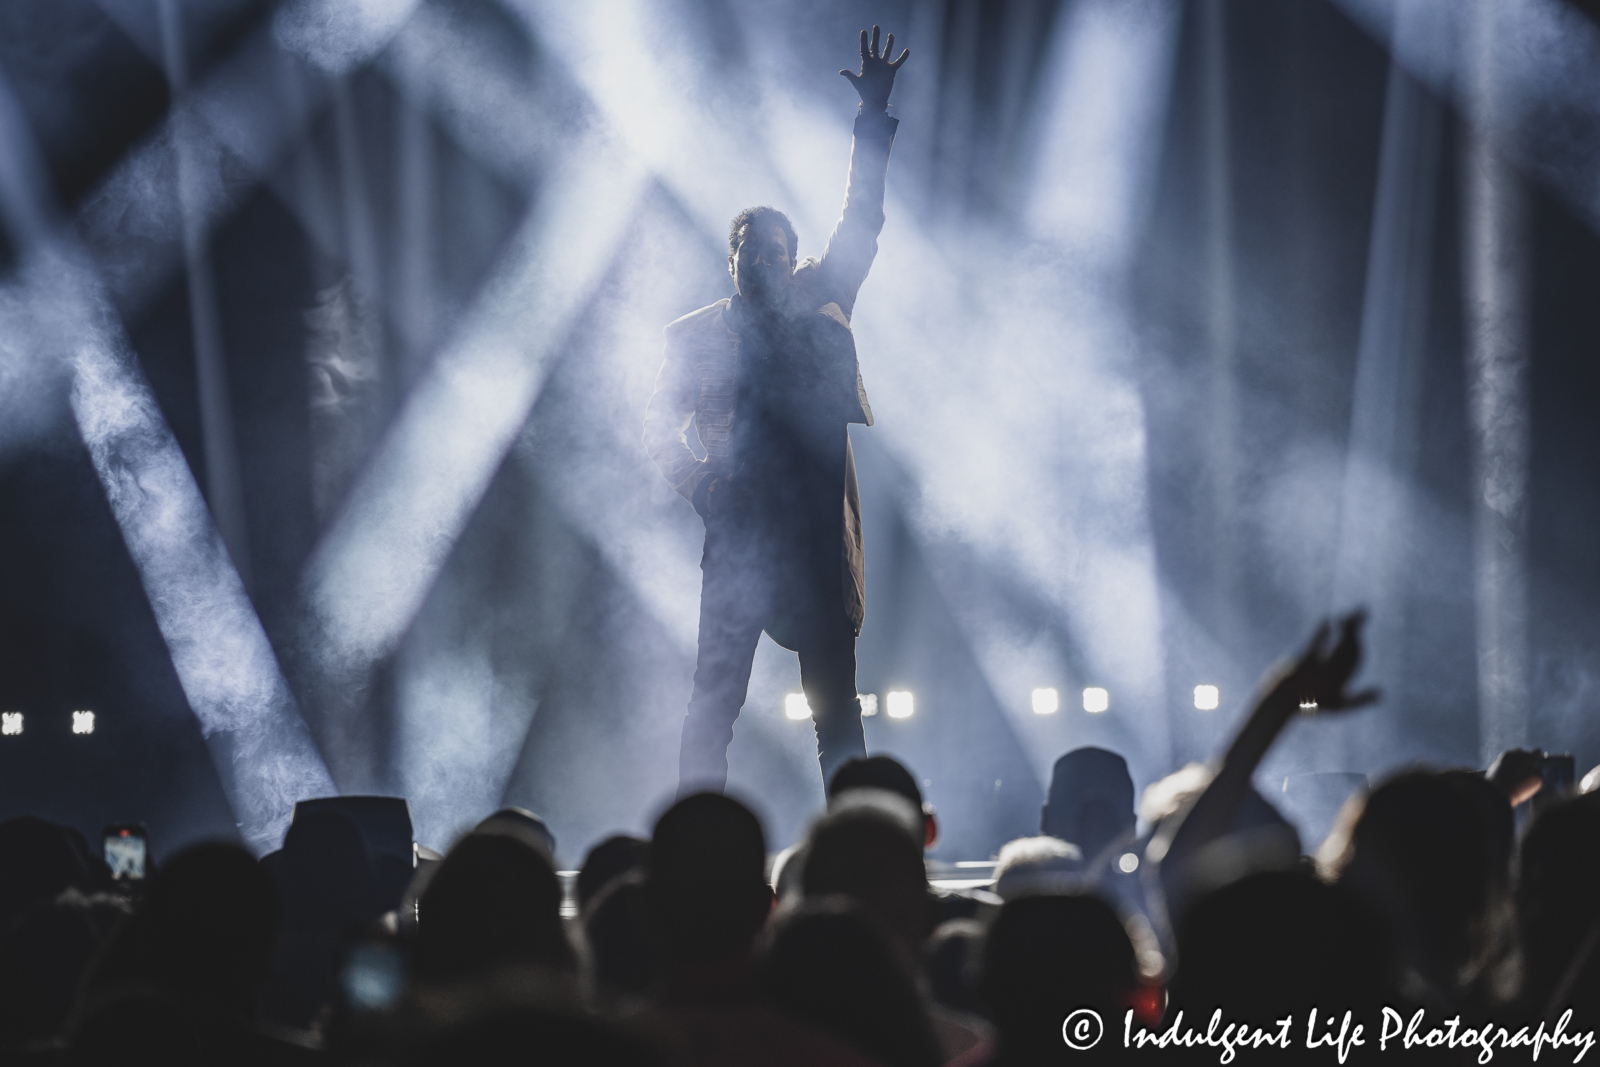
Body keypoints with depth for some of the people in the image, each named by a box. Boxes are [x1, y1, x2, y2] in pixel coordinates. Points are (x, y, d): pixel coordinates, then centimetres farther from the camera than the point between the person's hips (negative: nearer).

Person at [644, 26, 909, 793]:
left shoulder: (818, 308, 13)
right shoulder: (697, 335, 10)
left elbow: (859, 225, 8)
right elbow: (659, 423, 9)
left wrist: (874, 118, 0)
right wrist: (695, 478, -10)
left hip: (819, 535, 2)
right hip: (739, 536, -2)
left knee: (836, 707, 4)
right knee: (714, 700, -5)